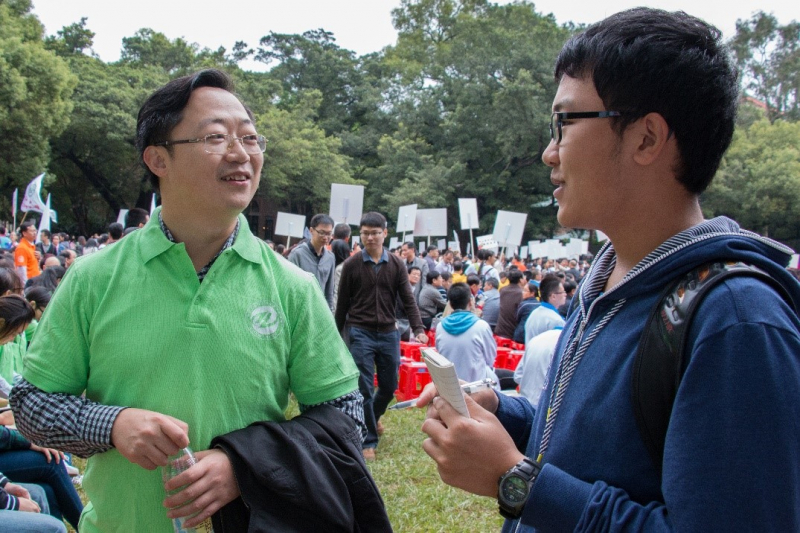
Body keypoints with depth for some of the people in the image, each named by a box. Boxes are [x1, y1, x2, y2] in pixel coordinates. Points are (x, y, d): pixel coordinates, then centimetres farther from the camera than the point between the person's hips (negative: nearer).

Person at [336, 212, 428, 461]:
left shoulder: (397, 265, 3)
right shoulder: (352, 264, -3)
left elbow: (408, 299, 1)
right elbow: (342, 303, 3)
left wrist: (418, 329, -12)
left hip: (388, 333, 3)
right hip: (360, 333, -3)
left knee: (389, 386, 12)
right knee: (365, 389, -4)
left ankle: (373, 416, 41)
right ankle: (369, 440, 7)